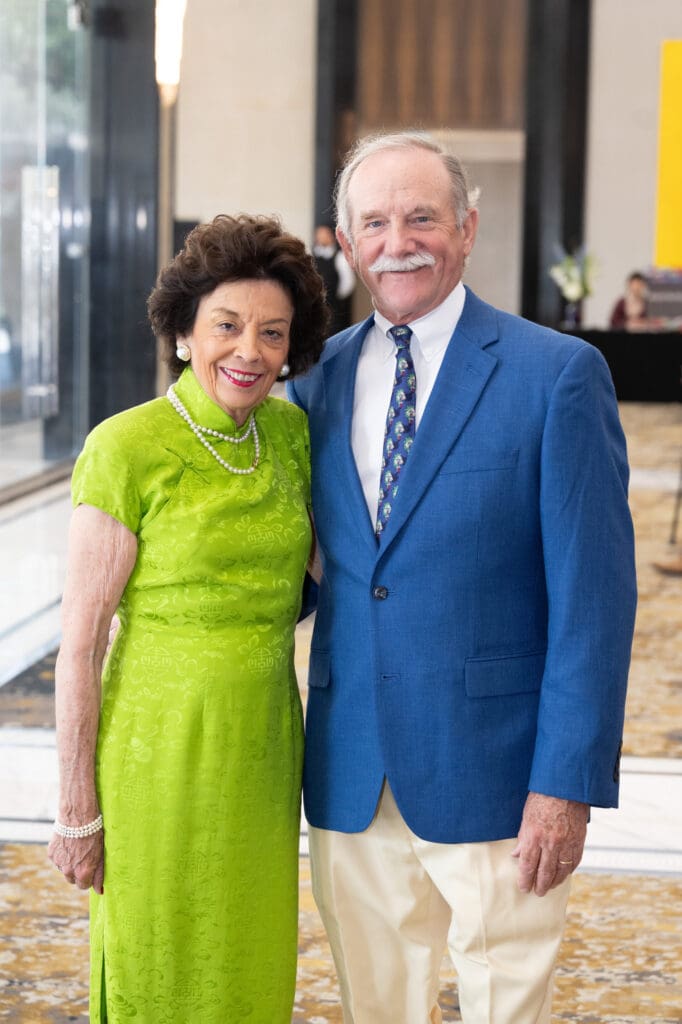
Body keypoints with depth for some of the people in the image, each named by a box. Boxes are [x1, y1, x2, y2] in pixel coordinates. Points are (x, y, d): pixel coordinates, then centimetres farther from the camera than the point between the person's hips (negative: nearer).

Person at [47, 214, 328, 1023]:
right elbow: (79, 643, -12)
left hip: (266, 746, 5)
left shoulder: (291, 433, 3)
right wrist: (76, 811, -10)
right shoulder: (126, 449, -14)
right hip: (162, 750, -5)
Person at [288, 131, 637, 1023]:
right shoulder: (318, 379, 7)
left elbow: (593, 596, -10)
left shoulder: (558, 373, -8)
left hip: (492, 772, -4)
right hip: (350, 774, 4)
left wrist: (568, 783, -14)